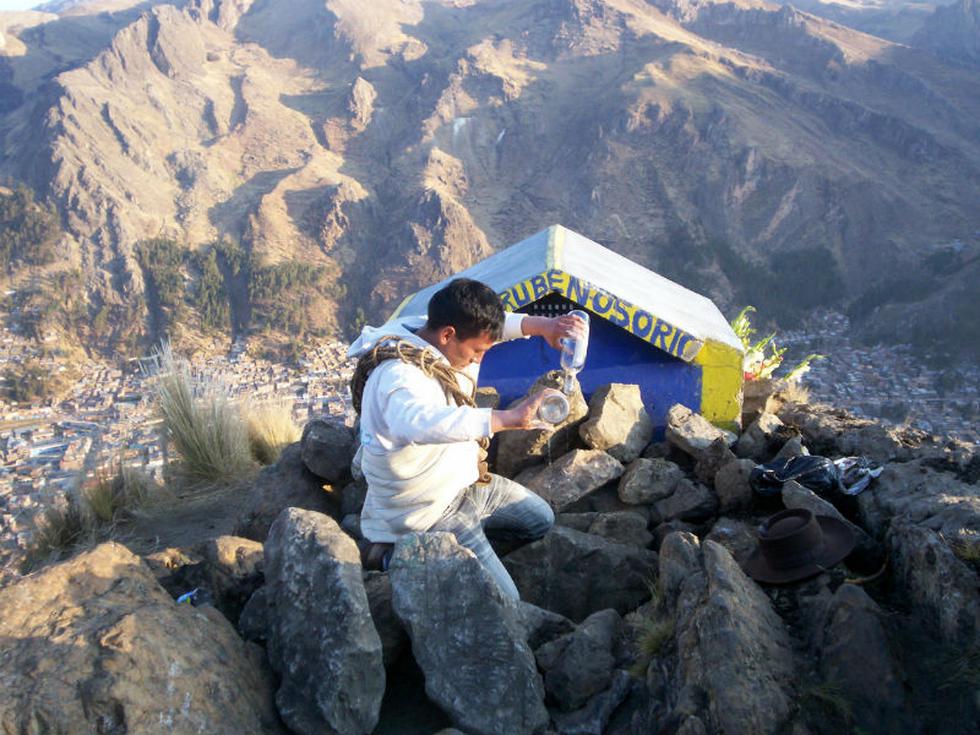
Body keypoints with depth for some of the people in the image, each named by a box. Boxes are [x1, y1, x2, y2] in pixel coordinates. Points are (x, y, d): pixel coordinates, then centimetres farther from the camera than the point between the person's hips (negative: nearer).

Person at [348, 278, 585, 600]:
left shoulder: (429, 332, -7)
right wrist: (507, 418, -59)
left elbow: (493, 323, 9)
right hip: (428, 514, -9)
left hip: (463, 483, 10)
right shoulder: (398, 377, -34)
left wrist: (540, 325, -8)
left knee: (540, 520, 24)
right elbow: (417, 422, -56)